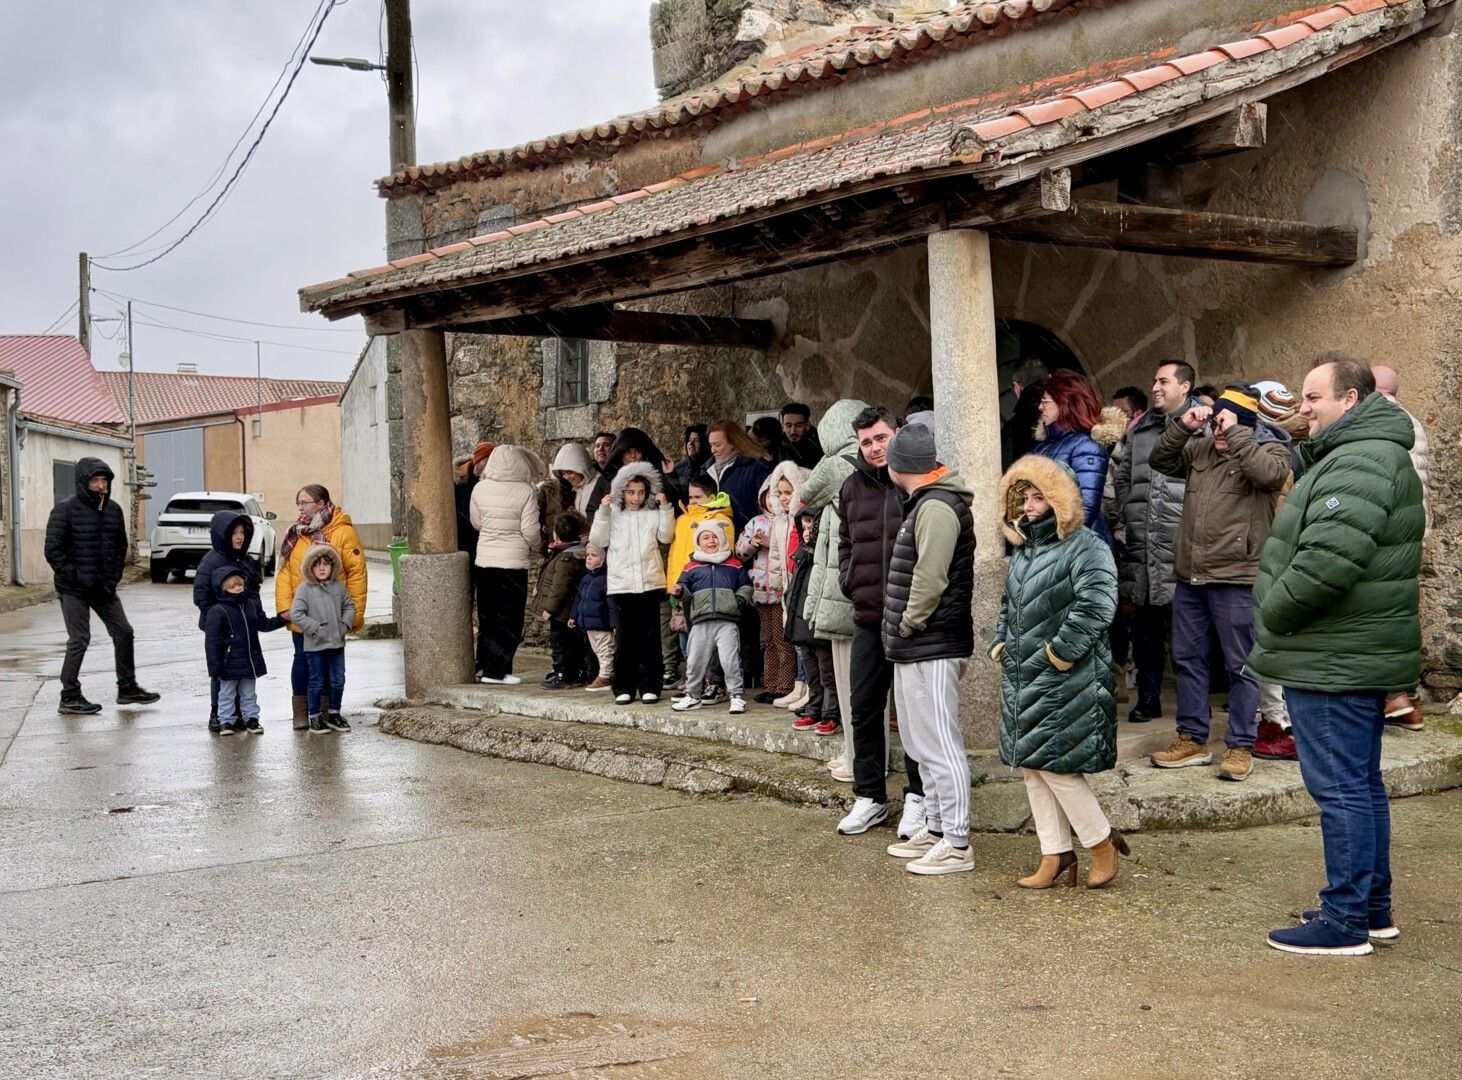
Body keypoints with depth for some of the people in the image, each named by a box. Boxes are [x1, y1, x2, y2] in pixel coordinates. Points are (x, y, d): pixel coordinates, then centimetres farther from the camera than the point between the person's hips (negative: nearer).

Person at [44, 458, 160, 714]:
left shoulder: (113, 510, 7)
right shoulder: (65, 510, -11)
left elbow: (121, 547, 15)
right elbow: (53, 551, -14)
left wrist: (113, 579, 2)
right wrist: (77, 578, -18)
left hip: (104, 588, 6)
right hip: (74, 590, -6)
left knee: (123, 632, 7)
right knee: (79, 640, -4)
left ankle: (127, 688, 20)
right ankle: (69, 698, 5)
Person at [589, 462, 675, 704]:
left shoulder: (653, 514, 9)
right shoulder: (613, 514, 9)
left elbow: (666, 536, -3)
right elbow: (598, 540, 1)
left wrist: (665, 507, -7)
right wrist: (603, 511, -5)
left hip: (650, 584, 0)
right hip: (620, 585, 0)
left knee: (649, 639, 2)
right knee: (624, 639, 4)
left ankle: (650, 686, 8)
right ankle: (624, 688, 10)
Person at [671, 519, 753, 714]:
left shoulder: (734, 565, 11)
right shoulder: (691, 568, 10)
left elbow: (746, 586, 16)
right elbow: (685, 589, 8)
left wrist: (742, 598, -2)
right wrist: (680, 592, -13)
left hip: (727, 621, -1)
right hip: (700, 622, 1)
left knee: (730, 661, -8)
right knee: (695, 661, 7)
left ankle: (737, 696, 1)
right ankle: (692, 696, 22)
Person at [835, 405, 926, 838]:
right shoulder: (853, 486, 10)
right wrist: (850, 582, 9)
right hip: (869, 617, 5)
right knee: (865, 708, 9)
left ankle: (918, 795, 16)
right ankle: (869, 796, 20)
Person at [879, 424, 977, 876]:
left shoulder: (936, 507, -17)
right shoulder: (926, 503, 16)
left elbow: (929, 578, -23)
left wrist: (908, 624, -13)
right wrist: (902, 632, 15)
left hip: (932, 649, -11)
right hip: (915, 649, 11)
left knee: (939, 744, -7)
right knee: (923, 742, 18)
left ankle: (957, 844, -3)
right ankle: (936, 828, 28)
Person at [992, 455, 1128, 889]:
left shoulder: (1086, 548, -11)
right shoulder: (1023, 551, 16)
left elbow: (1095, 607, -22)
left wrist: (1061, 651, -20)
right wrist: (1000, 643, 13)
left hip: (1065, 681, -9)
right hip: (1022, 679, 9)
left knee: (1053, 763, -9)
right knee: (1031, 766, 9)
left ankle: (1102, 842, 11)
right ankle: (1055, 856, 18)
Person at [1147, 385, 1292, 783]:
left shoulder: (1269, 449, -5)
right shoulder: (1199, 447, 11)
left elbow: (1269, 472, -25)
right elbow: (1161, 461, 12)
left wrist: (1235, 433, -20)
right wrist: (1182, 425, -1)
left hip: (1236, 578, -6)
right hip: (1189, 575, 7)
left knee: (1240, 665, 2)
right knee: (1187, 658, 12)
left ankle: (1240, 746, 9)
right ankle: (1191, 739, 22)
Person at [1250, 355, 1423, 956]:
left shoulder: (1357, 465, -20)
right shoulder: (1372, 456, 17)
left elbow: (1327, 562, -31)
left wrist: (1272, 617, -15)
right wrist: (1277, 623, 16)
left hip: (1333, 664, -11)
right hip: (1361, 658, 11)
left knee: (1339, 788, -4)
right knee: (1361, 783, 17)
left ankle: (1345, 919, 4)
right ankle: (1373, 909, 27)